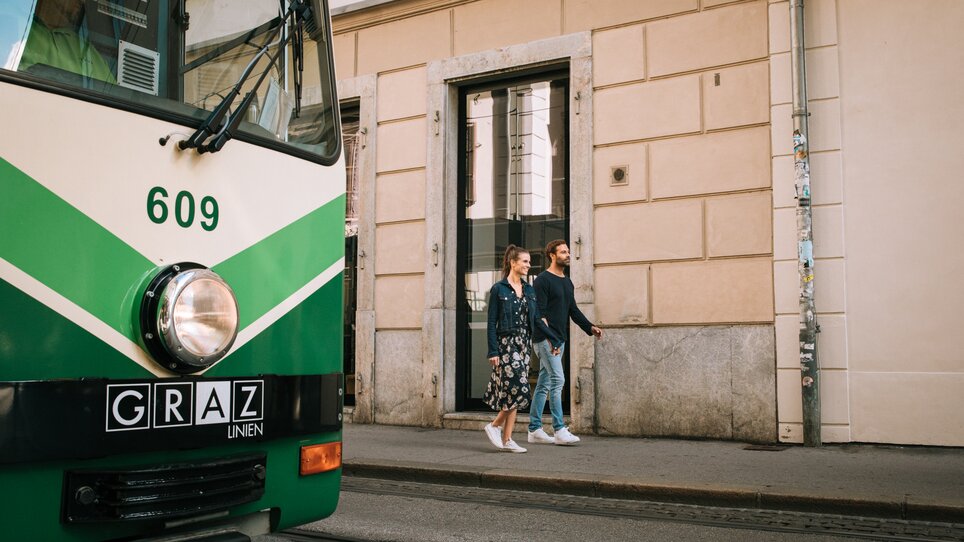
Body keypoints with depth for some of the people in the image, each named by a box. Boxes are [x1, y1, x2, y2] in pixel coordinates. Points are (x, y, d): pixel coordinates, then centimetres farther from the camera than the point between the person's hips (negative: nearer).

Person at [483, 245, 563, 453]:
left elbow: (537, 320, 14)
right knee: (518, 389, -14)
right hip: (506, 344, -6)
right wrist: (493, 351, -14)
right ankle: (495, 426, 5)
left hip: (523, 344, 6)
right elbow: (491, 323, -7)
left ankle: (506, 439, 11)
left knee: (514, 392, 6)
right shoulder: (498, 289, -5)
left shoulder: (529, 290, 12)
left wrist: (555, 340, 7)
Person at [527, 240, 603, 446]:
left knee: (544, 383, 10)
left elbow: (573, 310, 18)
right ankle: (559, 430, -10)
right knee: (558, 379, -13)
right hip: (545, 339, -9)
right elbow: (540, 312, -15)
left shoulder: (567, 282, 18)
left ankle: (534, 429, 15)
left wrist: (590, 327, 5)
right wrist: (549, 338, -23)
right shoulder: (543, 280, -9)